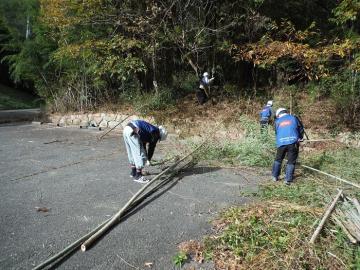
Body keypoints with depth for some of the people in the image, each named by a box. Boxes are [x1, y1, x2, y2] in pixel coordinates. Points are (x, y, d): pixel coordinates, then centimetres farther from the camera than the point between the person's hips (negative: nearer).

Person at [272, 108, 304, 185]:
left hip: (281, 143, 1)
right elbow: (301, 129, 12)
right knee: (291, 161, 7)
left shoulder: (277, 121, 13)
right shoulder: (294, 118, 11)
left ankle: (275, 176, 24)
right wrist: (300, 138, 26)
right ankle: (288, 179, 4)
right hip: (293, 142, -1)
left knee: (278, 159, 19)